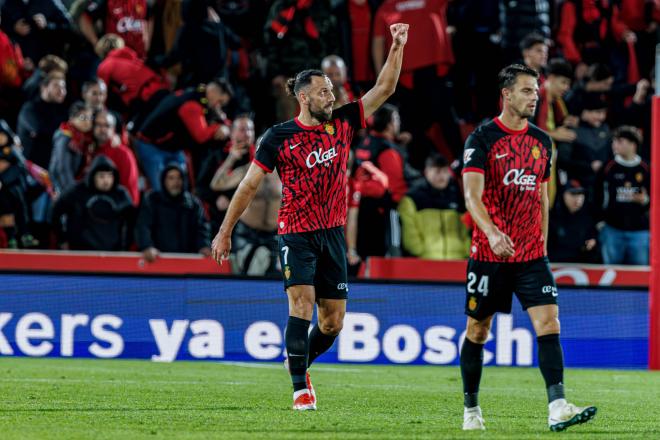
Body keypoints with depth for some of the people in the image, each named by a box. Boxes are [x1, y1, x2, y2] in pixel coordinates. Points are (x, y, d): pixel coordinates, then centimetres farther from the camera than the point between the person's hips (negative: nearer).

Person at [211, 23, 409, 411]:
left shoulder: (342, 124, 5)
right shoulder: (279, 137, -5)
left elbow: (385, 89, 7)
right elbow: (250, 185, 0)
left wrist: (397, 47, -5)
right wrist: (225, 232, 1)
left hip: (333, 233, 4)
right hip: (297, 233, -4)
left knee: (333, 322, 5)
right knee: (302, 305, -18)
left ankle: (302, 365, 31)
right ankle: (300, 388, -16)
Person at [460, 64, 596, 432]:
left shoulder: (542, 142, 10)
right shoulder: (482, 139, -8)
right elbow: (472, 195, -18)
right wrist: (492, 233, -34)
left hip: (531, 255, 4)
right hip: (489, 253, -4)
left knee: (549, 322, -13)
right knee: (477, 330, 7)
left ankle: (558, 408, -21)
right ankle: (471, 408, 23)